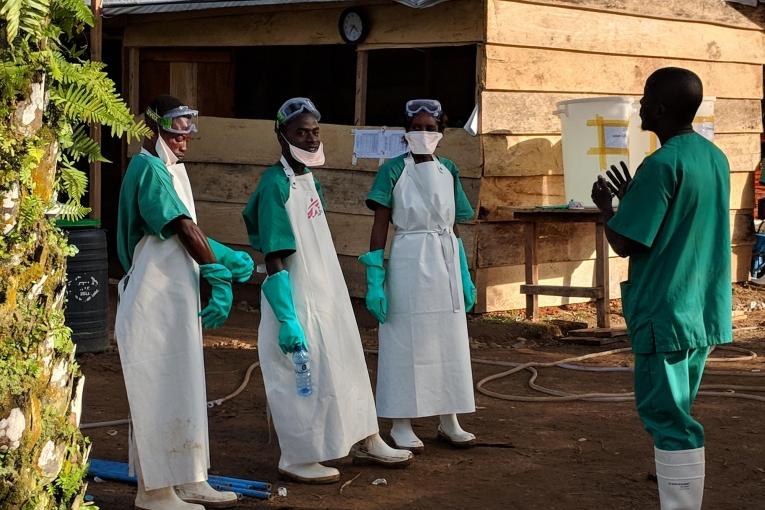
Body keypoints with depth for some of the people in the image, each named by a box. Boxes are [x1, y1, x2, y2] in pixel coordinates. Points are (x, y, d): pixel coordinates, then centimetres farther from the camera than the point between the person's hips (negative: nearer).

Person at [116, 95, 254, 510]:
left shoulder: (168, 169, 14)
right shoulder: (149, 169, -16)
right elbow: (187, 230, -21)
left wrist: (230, 259, 10)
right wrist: (220, 280, -22)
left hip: (176, 301, 10)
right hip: (155, 301, -10)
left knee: (182, 390, 14)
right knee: (160, 392, -3)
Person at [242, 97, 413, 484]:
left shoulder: (310, 178, 6)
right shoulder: (275, 186, -20)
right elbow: (274, 261, -22)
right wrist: (287, 320, -24)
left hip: (327, 293, 8)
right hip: (297, 300, -8)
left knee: (346, 367, 18)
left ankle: (363, 441, 33)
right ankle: (297, 459, 19)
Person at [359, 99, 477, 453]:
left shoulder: (448, 171, 9)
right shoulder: (394, 170, -5)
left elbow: (453, 228, 15)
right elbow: (380, 228, -7)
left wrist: (465, 276, 14)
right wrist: (375, 280, -13)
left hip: (446, 264, 5)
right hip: (409, 264, -5)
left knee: (449, 342, 9)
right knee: (406, 343, 0)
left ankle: (449, 422, 20)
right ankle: (401, 426, 10)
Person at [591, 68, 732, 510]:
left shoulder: (661, 165, -17)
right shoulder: (716, 158, 9)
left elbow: (625, 243, -15)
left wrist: (606, 204, 3)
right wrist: (633, 198, 22)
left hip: (664, 313, -9)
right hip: (704, 310, 9)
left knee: (669, 421, -3)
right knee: (677, 416, 16)